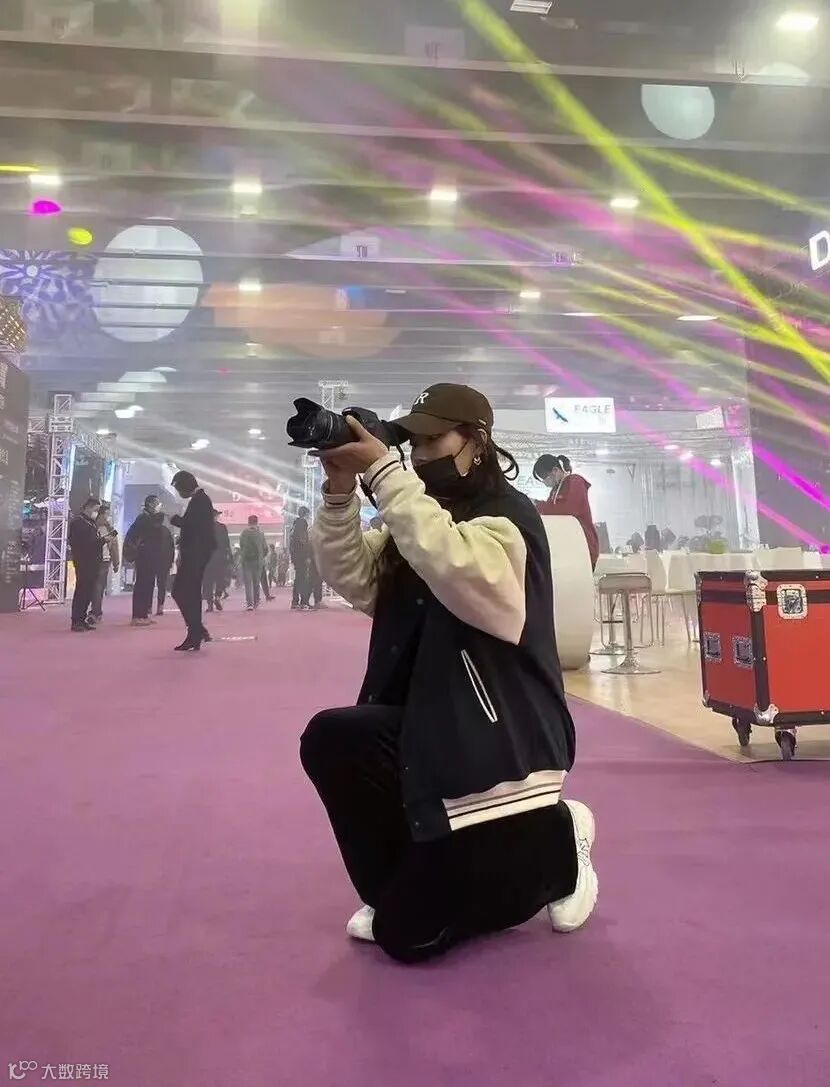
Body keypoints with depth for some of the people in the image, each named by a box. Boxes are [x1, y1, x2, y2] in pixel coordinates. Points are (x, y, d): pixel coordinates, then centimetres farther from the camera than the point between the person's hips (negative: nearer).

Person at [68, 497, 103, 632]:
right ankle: (76, 622, -4)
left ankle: (82, 619, 15)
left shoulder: (91, 523, 22)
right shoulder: (77, 522, -7)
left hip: (92, 563, 9)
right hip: (83, 562, -9)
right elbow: (84, 542, -19)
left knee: (88, 592, 9)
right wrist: (102, 540, -18)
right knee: (81, 591, -7)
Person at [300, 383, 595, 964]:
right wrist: (340, 491, -15)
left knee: (408, 935, -3)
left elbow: (456, 568, -34)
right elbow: (354, 579, -1)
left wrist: (385, 473, -32)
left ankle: (556, 840, 18)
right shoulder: (429, 515, 10)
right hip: (435, 729, 7)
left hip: (498, 742, -6)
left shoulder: (509, 514, -12)